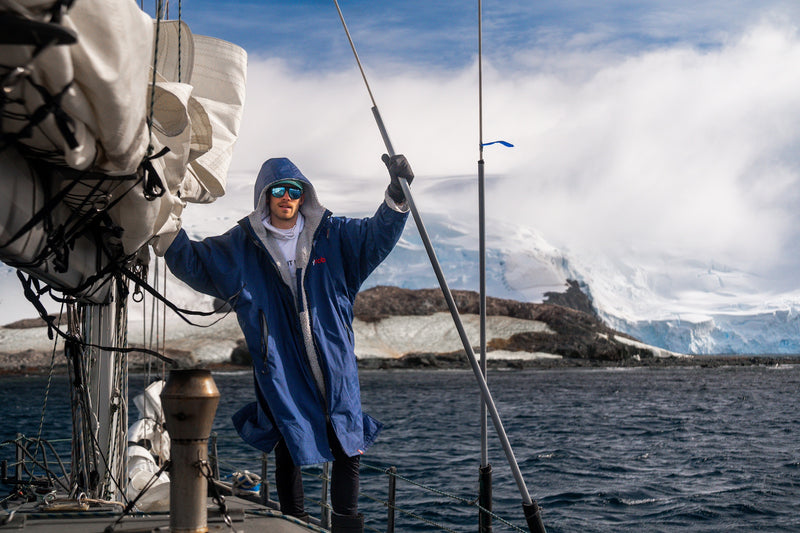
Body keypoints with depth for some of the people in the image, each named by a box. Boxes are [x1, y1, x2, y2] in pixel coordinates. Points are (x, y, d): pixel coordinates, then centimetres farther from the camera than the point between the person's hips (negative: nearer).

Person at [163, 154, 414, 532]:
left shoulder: (332, 235, 6)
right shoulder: (241, 246, 3)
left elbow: (378, 234, 8)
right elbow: (192, 263, 5)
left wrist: (397, 195, -8)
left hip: (334, 365, 2)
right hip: (280, 369, -1)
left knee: (349, 447, 5)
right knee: (288, 451, 5)